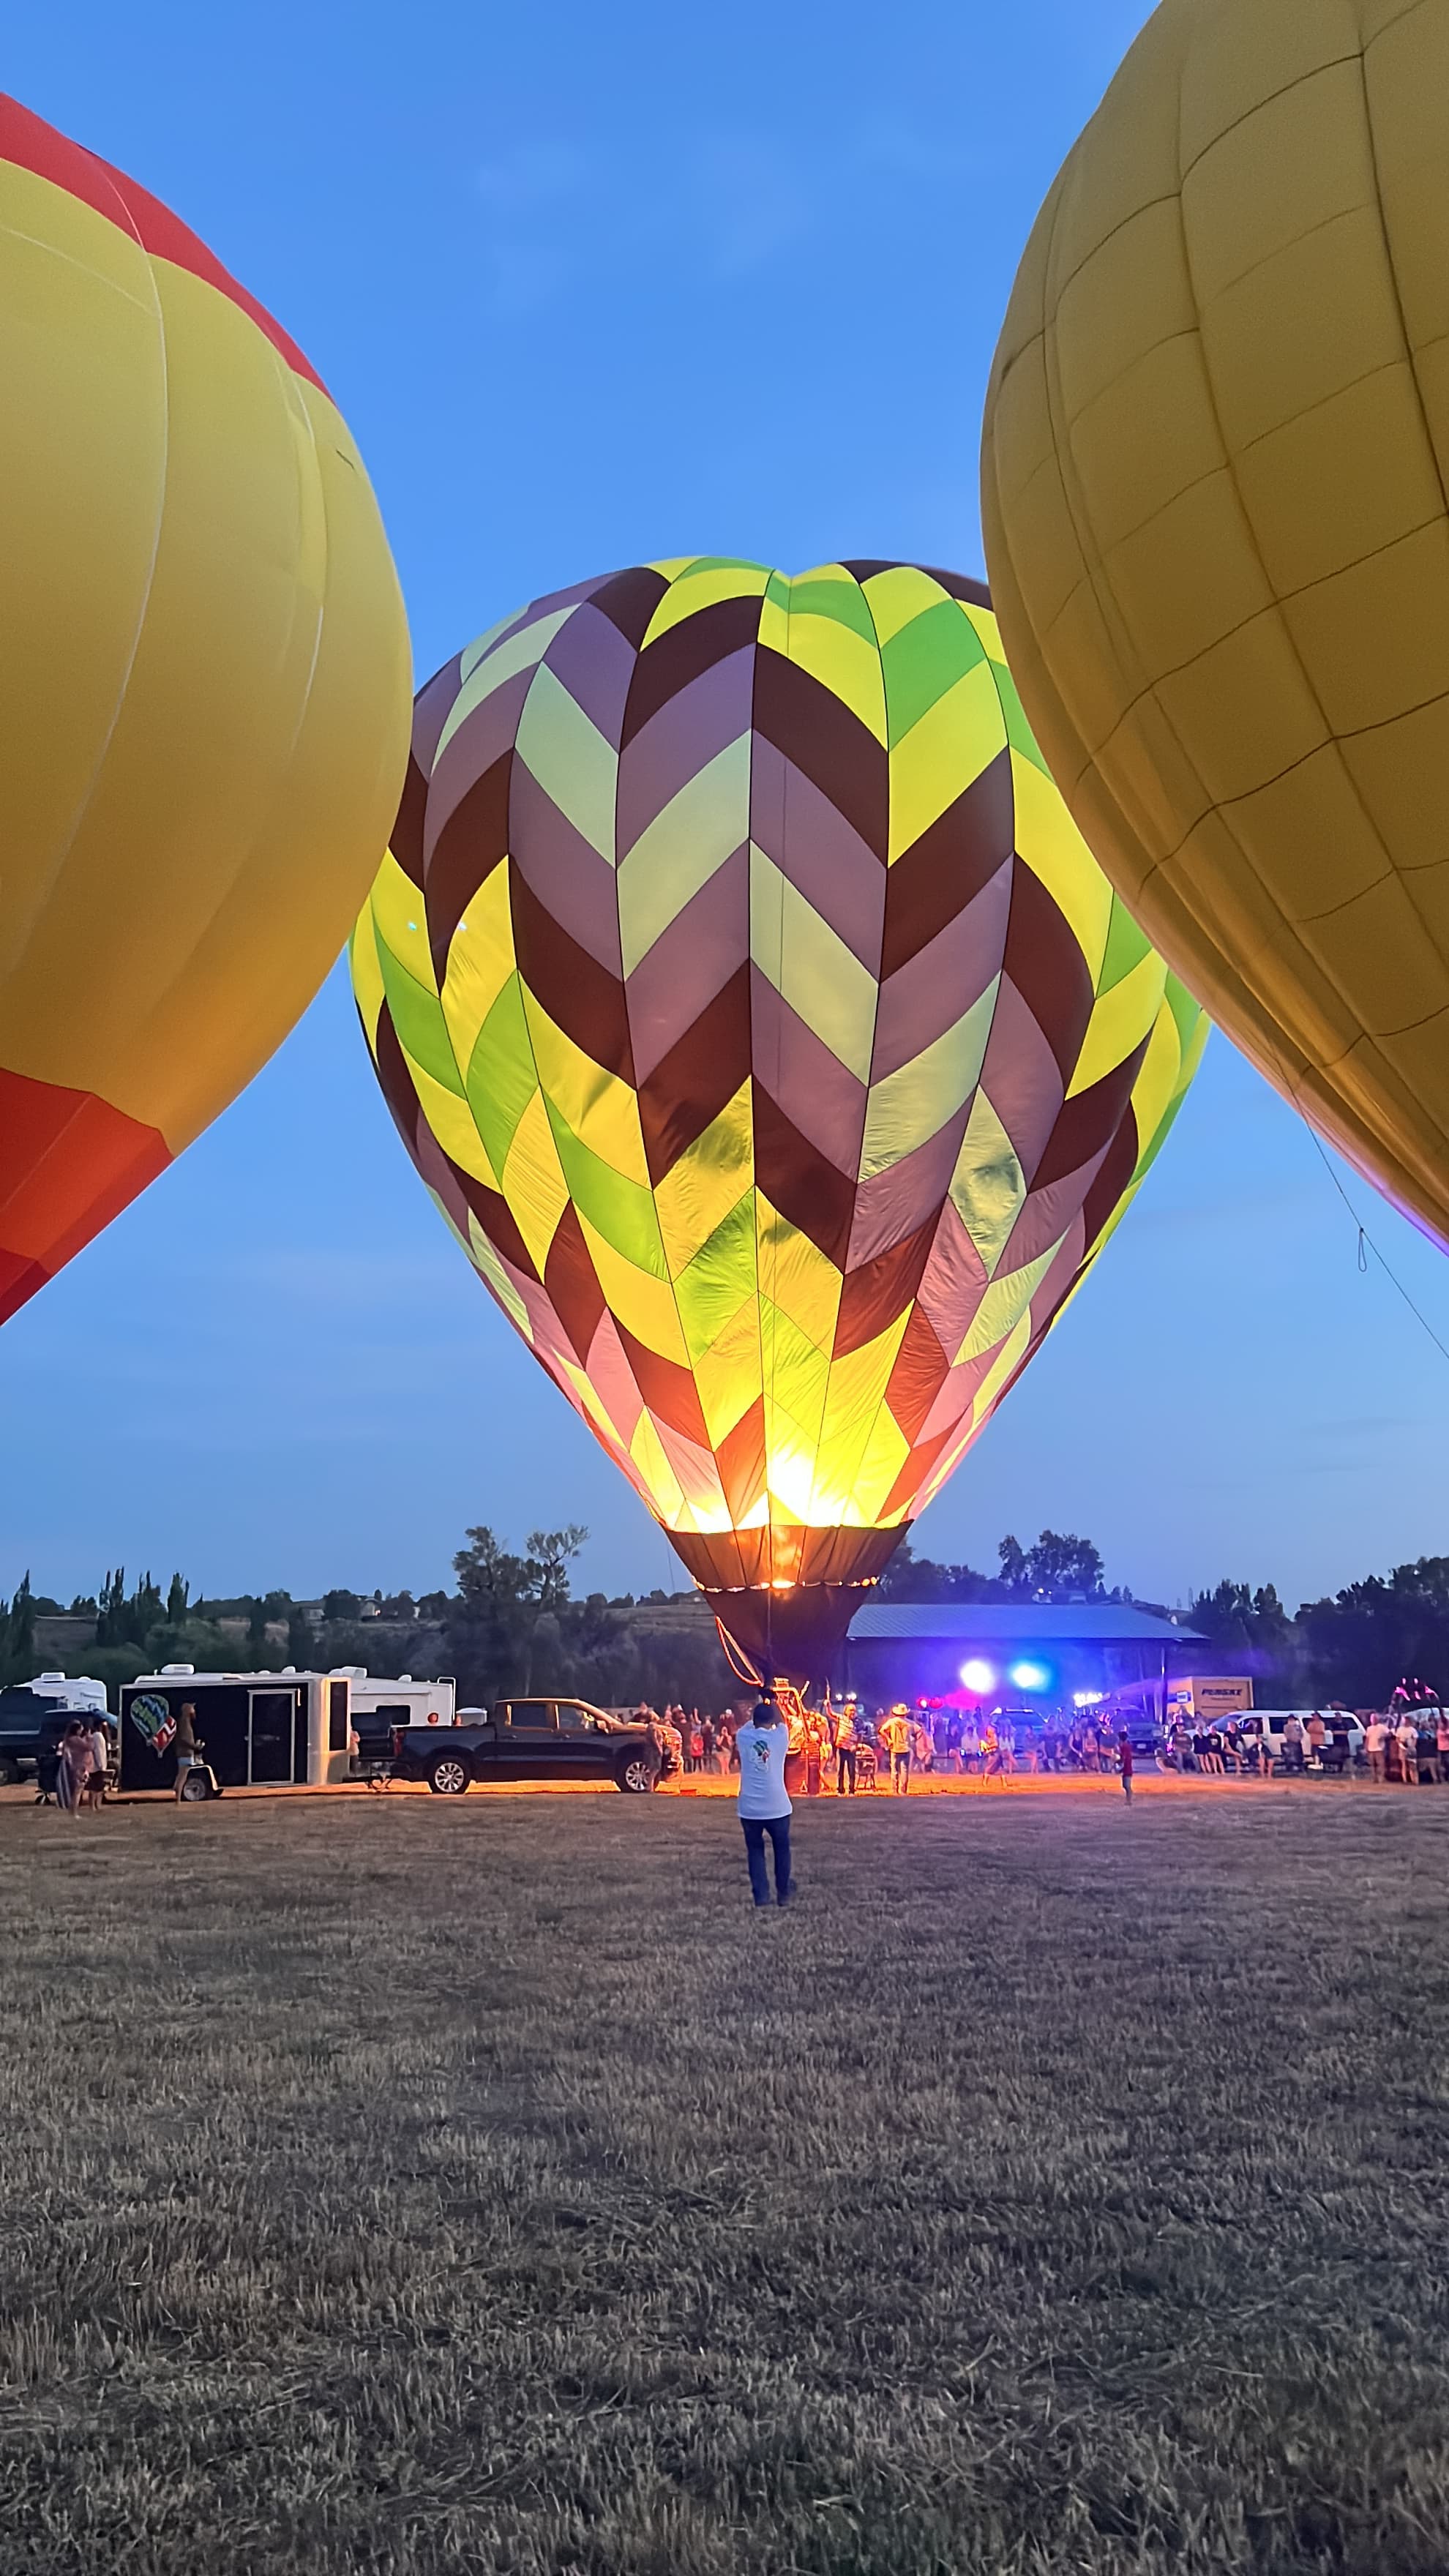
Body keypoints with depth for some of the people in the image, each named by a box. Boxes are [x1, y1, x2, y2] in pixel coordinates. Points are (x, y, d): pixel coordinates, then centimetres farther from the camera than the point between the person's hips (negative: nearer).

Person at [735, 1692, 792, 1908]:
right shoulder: (780, 1737, -3)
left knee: (755, 1851, 13)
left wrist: (758, 1704, 37)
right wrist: (771, 1703, 34)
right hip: (777, 1807, -1)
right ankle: (783, 1895, 21)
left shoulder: (744, 1737, -1)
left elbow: (748, 1723, 23)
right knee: (781, 1850, 17)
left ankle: (761, 1896, 6)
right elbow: (781, 1722, 20)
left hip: (749, 1808, 1)